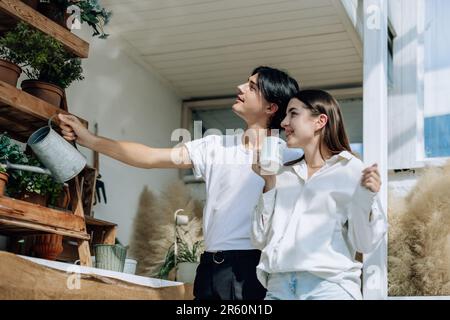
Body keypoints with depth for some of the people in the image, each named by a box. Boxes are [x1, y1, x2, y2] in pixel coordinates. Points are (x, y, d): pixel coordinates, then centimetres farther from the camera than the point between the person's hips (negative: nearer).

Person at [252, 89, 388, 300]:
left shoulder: (352, 170, 2)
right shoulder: (283, 174, 14)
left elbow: (363, 244, -2)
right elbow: (261, 239, 8)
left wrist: (366, 199, -17)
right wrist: (269, 183, 3)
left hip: (329, 287, -4)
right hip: (278, 286, 4)